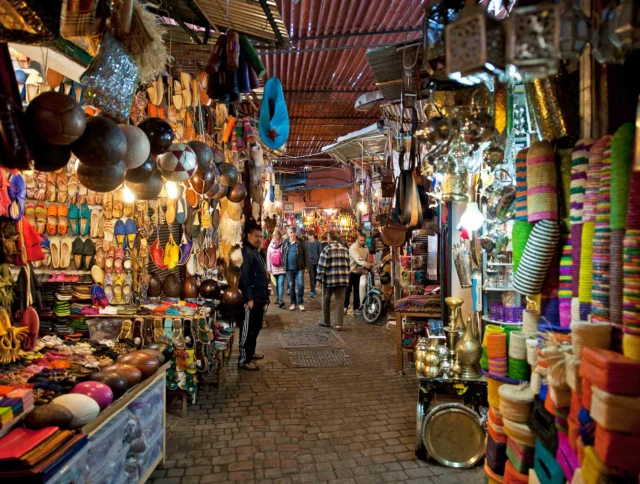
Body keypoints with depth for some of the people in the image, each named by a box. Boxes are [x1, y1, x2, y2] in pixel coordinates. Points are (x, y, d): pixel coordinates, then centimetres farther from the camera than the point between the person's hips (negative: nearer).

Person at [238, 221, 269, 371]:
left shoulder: (255, 252, 18)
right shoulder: (246, 252, -14)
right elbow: (243, 277, -23)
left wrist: (265, 296, 21)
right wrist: (249, 298, -25)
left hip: (259, 298, 10)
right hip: (251, 299, -10)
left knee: (256, 328, 19)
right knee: (248, 329, -5)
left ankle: (250, 352, 33)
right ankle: (243, 360, 1)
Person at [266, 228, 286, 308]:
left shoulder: (283, 244, -6)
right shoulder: (271, 245, 9)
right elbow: (268, 257, 11)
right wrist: (269, 268, 8)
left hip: (282, 268, -5)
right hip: (274, 268, 5)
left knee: (280, 283, -13)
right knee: (277, 284, 16)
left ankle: (281, 300, -18)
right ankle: (278, 298, 29)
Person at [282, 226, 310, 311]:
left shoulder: (301, 243, -2)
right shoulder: (285, 243, 6)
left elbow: (305, 255, -2)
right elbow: (283, 255, 10)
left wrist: (306, 266, -6)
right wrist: (284, 266, 3)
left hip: (299, 268, -2)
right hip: (289, 269, 2)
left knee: (300, 285, -4)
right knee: (291, 286, 9)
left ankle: (300, 303, 9)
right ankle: (293, 303, 20)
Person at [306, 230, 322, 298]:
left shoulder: (317, 242, -3)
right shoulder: (306, 243, -4)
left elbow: (320, 252, 0)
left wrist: (320, 261, -4)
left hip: (316, 261, 2)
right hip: (310, 261, -1)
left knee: (315, 276, 13)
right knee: (311, 276, -5)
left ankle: (313, 289, 28)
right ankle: (312, 291, -5)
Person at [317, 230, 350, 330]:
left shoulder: (327, 249, -7)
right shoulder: (345, 249, 8)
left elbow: (322, 265, -9)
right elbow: (347, 265, 11)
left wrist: (320, 277, 0)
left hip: (329, 279, -3)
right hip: (343, 279, 3)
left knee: (326, 300, 14)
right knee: (340, 301, 5)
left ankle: (326, 322, 22)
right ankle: (339, 324, 1)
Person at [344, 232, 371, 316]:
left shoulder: (366, 248, 5)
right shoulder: (353, 247, -17)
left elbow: (367, 259, 10)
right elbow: (358, 258, -34)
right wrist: (365, 264, -48)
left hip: (359, 272, 5)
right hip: (351, 271, -5)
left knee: (356, 290, 11)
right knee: (348, 289, 0)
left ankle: (356, 308, 18)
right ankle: (345, 306, 12)